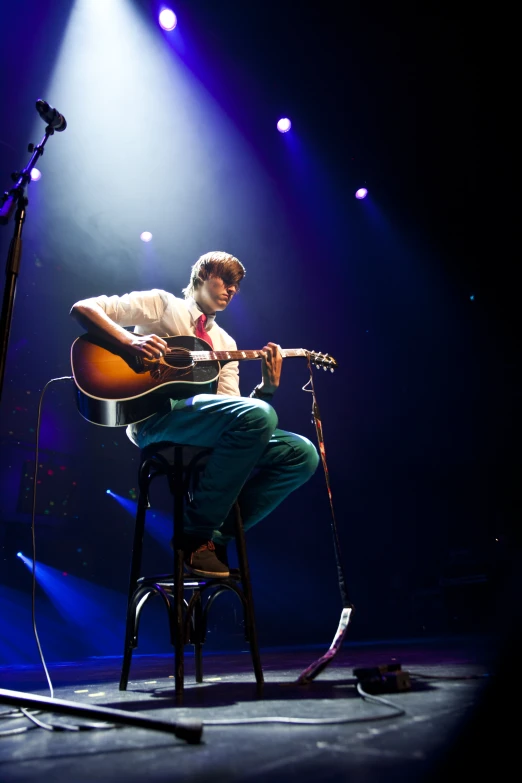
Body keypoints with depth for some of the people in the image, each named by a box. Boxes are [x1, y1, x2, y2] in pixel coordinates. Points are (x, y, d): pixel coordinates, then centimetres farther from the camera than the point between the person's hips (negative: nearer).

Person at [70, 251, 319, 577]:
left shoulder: (226, 343, 28)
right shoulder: (163, 303, 14)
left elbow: (234, 408, 17)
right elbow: (83, 308, 5)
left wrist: (268, 386, -1)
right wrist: (131, 341, -13)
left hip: (208, 431, 6)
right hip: (156, 413, -6)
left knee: (303, 454, -9)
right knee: (260, 416, -31)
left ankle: (218, 534, -7)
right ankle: (197, 532, -18)